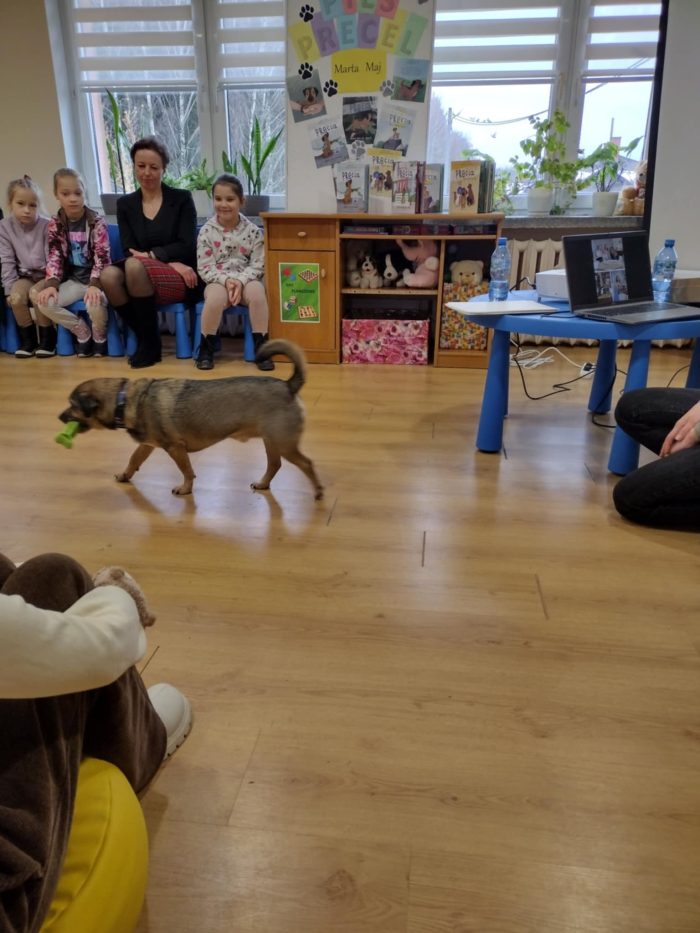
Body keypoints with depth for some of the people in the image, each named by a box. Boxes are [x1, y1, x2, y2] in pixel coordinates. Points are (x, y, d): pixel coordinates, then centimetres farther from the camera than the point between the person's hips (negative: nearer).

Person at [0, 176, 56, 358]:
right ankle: (28, 338, -5)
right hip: (25, 276, 3)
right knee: (16, 297, -25)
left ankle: (47, 337, -10)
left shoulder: (46, 225, -11)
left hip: (46, 275, -3)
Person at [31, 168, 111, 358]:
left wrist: (95, 285, -29)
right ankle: (82, 332, 1)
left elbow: (102, 258, -15)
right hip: (73, 279, 5)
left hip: (96, 278, -5)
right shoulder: (55, 224, 2)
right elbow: (54, 258, 1)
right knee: (40, 298, -16)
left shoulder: (97, 222, -9)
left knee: (94, 303, -37)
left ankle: (99, 337, -2)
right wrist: (51, 284, -15)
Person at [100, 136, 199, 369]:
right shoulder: (125, 204, 12)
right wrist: (169, 261, -12)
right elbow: (129, 251, 2)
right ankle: (143, 337, -13)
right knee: (109, 275, -29)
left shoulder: (182, 199, 5)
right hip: (141, 280, 3)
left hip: (180, 281, -3)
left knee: (134, 265, -33)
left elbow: (187, 247, -4)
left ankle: (151, 342, -19)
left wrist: (151, 255, -17)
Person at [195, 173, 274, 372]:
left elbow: (258, 265, -3)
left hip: (246, 280, 0)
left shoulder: (253, 231, -1)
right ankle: (206, 347, -14)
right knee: (216, 297, -35)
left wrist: (240, 281, -20)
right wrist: (226, 280, -20)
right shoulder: (206, 231, -1)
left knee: (257, 292, -34)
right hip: (218, 281, 0)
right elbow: (205, 268, -4)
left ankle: (261, 347, -21)